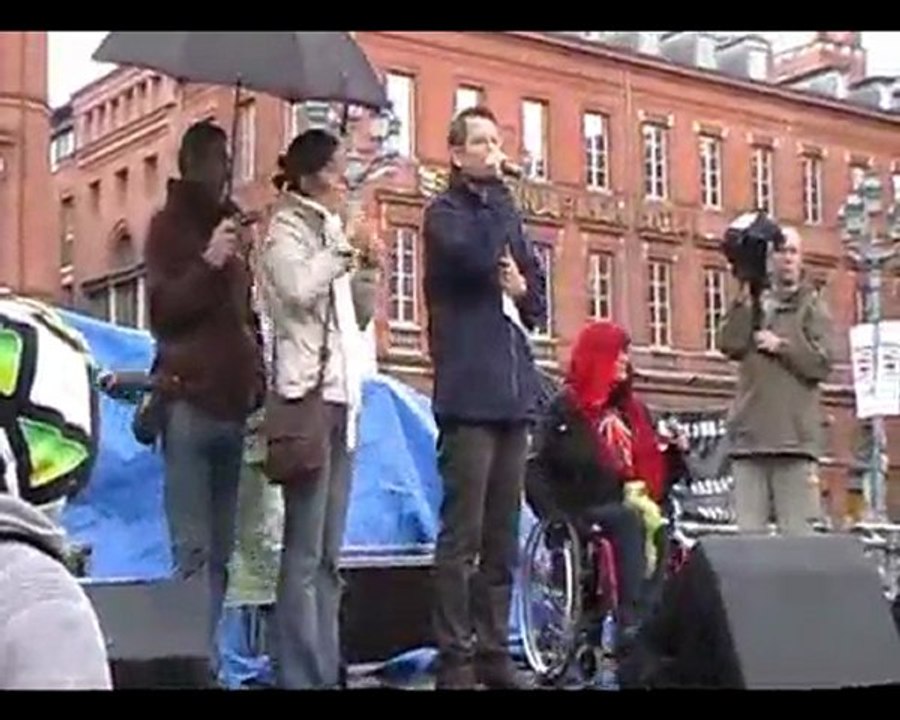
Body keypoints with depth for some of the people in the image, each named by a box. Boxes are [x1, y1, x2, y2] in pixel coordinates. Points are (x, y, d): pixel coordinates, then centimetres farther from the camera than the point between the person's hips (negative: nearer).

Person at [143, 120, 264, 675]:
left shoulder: (234, 225, 23)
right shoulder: (170, 225, 5)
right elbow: (161, 311, -5)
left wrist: (258, 377, 14)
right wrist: (207, 263, -18)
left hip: (233, 402, 6)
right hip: (189, 400, -6)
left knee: (220, 552, 4)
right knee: (192, 551, -13)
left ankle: (208, 657, 8)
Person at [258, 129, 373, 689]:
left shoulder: (328, 229, 21)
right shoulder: (286, 228, -1)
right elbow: (299, 290, -20)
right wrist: (346, 248, -9)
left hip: (341, 392, 8)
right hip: (307, 395, -8)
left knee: (329, 552, 6)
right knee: (305, 550, -11)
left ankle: (326, 669, 8)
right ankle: (300, 675, -10)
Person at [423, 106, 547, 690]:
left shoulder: (507, 215, 21)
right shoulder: (445, 213, 1)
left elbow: (537, 300, 22)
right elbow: (478, 258, -19)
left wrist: (523, 291, 0)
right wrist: (496, 191, -6)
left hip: (514, 392, 7)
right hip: (470, 394, -7)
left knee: (503, 536, 8)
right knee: (463, 535, -8)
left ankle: (495, 653, 13)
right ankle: (455, 659, -5)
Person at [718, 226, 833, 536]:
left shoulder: (811, 307, 8)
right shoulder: (752, 304, 18)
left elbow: (822, 363, -3)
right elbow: (729, 345, 0)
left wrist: (781, 346, -7)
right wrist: (745, 300, -5)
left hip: (793, 436, -3)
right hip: (750, 434, 3)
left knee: (796, 531, -5)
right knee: (748, 532, 1)